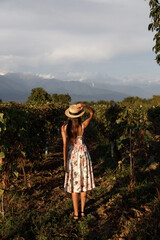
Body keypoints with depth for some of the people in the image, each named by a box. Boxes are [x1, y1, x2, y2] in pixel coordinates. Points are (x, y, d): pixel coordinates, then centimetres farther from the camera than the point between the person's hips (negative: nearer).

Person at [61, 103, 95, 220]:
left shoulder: (64, 128, -14)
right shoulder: (82, 126, -12)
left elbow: (65, 144, -15)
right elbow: (92, 113, 2)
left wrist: (65, 162, -10)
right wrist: (84, 106, -15)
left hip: (72, 156, -1)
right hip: (83, 154, 1)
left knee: (74, 185, 7)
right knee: (84, 183, 13)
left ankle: (76, 213, 11)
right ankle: (82, 210, 22)